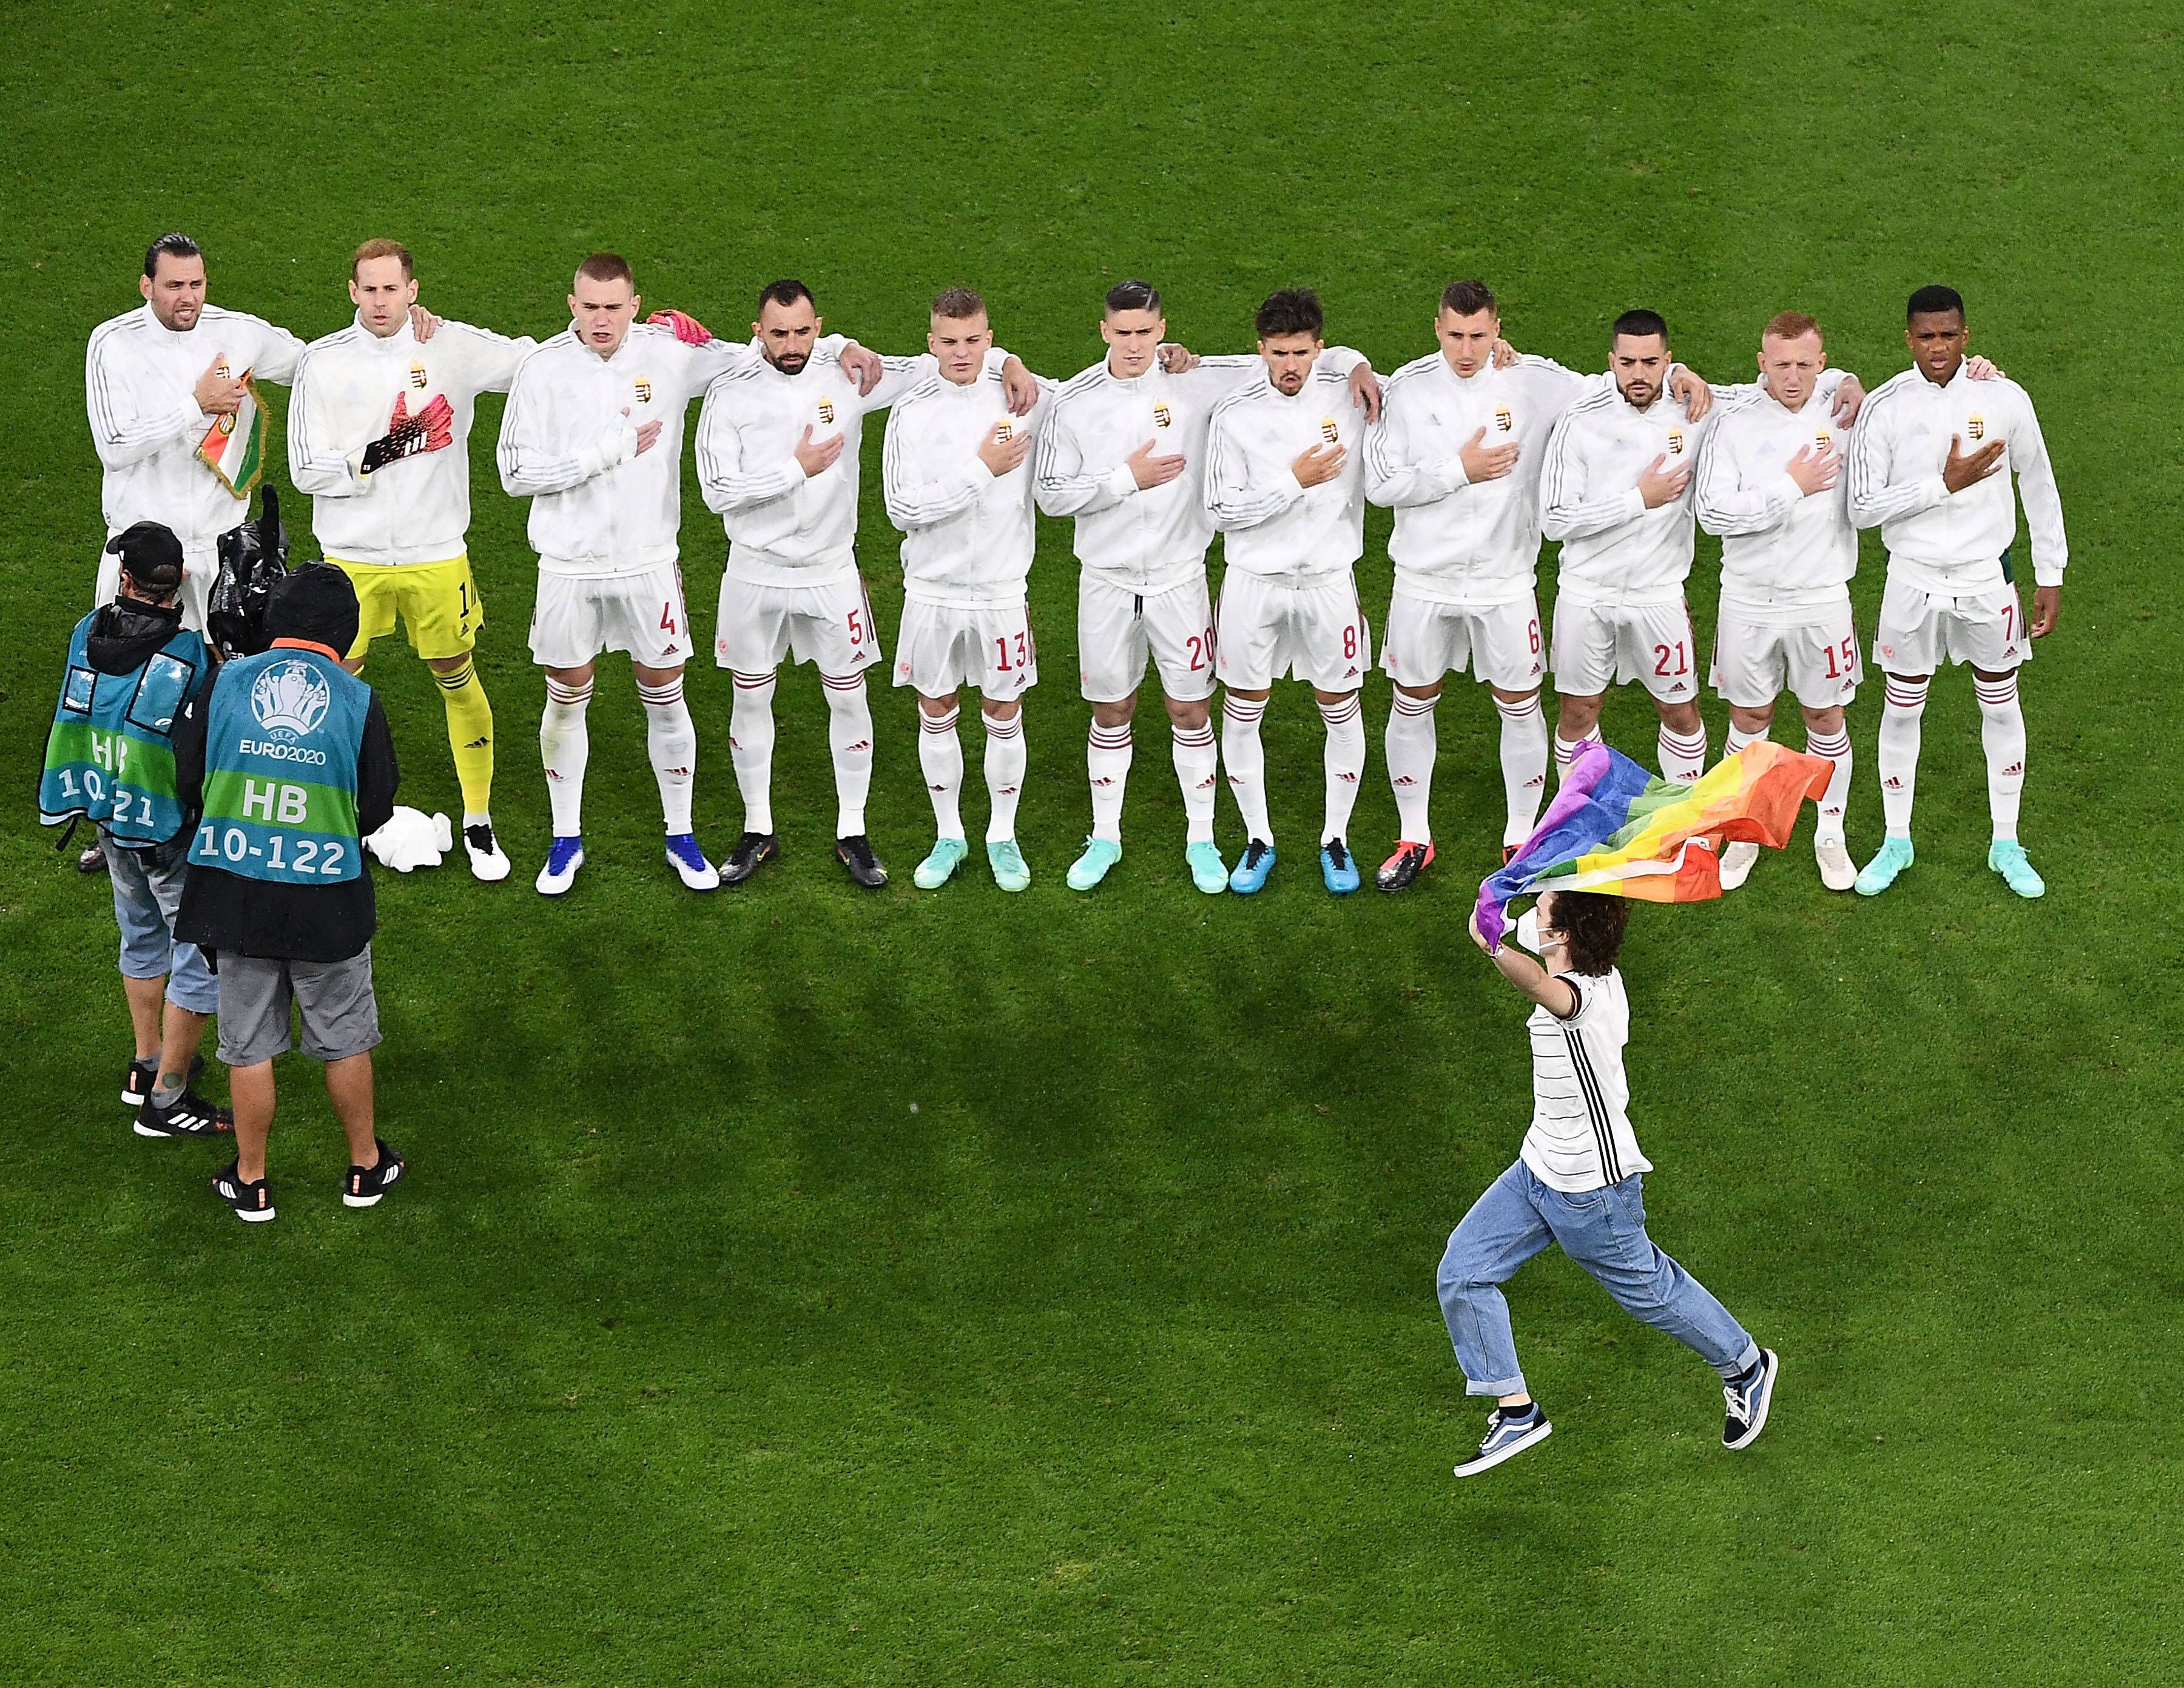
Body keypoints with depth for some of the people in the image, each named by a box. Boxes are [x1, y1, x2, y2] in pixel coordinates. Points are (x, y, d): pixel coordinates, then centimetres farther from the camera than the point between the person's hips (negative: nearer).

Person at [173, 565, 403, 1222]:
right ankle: (366, 1166, 31)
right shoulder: (357, 701, -9)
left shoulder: (225, 684, -6)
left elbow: (188, 783, -1)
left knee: (249, 1046, 13)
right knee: (345, 1039, 17)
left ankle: (250, 1181, 24)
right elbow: (376, 809, -2)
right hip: (328, 898, -1)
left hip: (234, 891, 1)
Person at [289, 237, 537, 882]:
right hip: (351, 556, 0)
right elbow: (306, 468, -4)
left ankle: (479, 823, 23)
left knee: (458, 680, 8)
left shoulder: (454, 347, -3)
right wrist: (367, 460, -21)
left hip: (436, 555, 0)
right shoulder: (323, 362, -3)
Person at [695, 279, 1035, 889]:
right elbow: (718, 491, -15)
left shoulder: (847, 375, -7)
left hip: (831, 573, 1)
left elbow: (939, 368, -3)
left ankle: (852, 833, 21)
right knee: (751, 700, 10)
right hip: (755, 573, -1)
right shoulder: (730, 394, -10)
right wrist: (796, 470, -20)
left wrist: (1006, 362, -19)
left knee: (848, 697, 7)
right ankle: (758, 831, 25)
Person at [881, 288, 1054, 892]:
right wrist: (981, 470, -17)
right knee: (936, 713, 10)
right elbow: (903, 509, -13)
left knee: (1004, 715, 8)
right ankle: (948, 836, 25)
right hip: (932, 590, 0)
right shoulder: (911, 412, -7)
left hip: (1002, 588, 0)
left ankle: (1003, 836, 24)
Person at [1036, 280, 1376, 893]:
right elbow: (1050, 493, -5)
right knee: (1110, 710, 11)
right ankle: (1105, 838, 26)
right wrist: (1126, 478, -13)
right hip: (1106, 580, 1)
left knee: (1190, 709, 6)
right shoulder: (1076, 400, -5)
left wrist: (1350, 362, -16)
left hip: (1179, 577, 0)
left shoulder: (1195, 381, -7)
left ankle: (1202, 840, 19)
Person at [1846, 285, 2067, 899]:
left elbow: (2039, 488, 3)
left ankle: (2006, 845, 25)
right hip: (1913, 579, -1)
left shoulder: (2005, 399, -8)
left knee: (2001, 705, 11)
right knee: (1902, 709, 9)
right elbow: (1864, 508, -13)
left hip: (1987, 578, 1)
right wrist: (1944, 484, -22)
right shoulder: (1886, 406, -11)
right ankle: (1897, 842, 26)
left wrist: (2050, 578, 5)